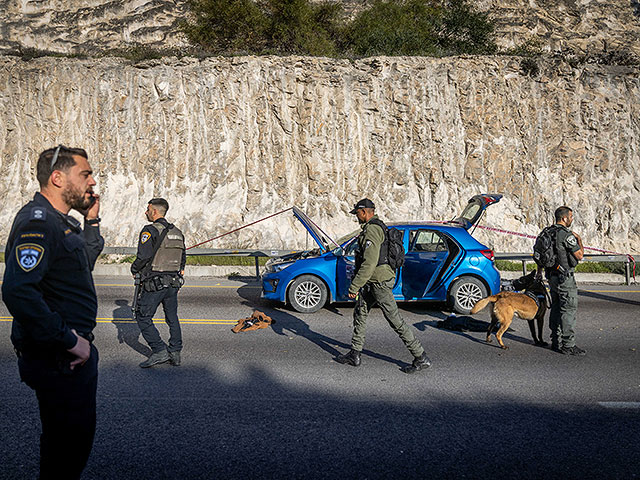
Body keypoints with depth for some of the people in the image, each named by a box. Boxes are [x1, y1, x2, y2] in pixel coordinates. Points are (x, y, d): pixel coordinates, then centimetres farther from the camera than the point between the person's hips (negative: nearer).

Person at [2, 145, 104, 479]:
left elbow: (84, 265, 24)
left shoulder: (60, 222, 11)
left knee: (78, 436, 24)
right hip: (57, 360, -10)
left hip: (76, 351, 10)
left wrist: (91, 221, 11)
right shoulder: (37, 220, -20)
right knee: (68, 443, 4)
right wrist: (69, 341, -26)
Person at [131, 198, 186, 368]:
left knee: (143, 317, 4)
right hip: (174, 282, 7)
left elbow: (144, 256, -19)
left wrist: (134, 269, -2)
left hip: (154, 283, -7)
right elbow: (183, 257, 17)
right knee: (172, 318, 14)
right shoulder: (177, 232, 12)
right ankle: (175, 352, 17)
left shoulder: (150, 231, -11)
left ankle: (159, 351, -2)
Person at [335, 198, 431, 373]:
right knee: (359, 313, 15)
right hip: (373, 282, 11)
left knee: (395, 320, -5)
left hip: (379, 282, -11)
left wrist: (354, 286, -23)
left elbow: (369, 262, -27)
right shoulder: (379, 227, 15)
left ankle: (421, 358, 3)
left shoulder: (372, 230, -18)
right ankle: (354, 355, 22)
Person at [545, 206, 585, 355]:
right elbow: (580, 255, -13)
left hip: (552, 276, 9)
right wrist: (579, 240, 2)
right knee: (569, 310, -4)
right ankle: (568, 345, -2)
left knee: (556, 309, 14)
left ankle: (556, 342, 21)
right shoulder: (567, 235, -17)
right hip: (565, 277, -9)